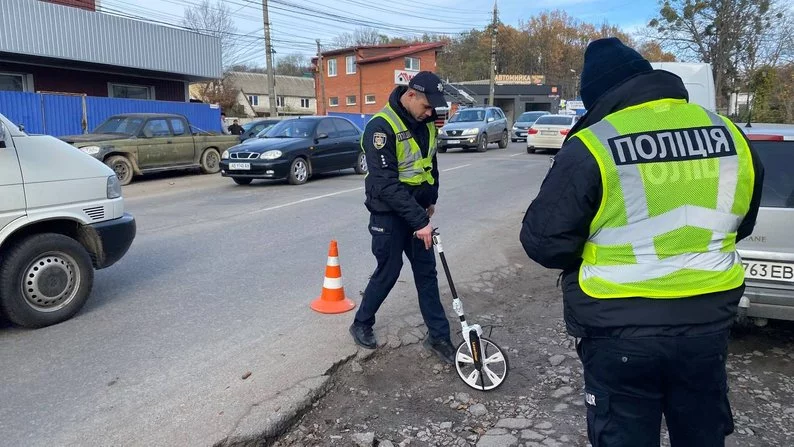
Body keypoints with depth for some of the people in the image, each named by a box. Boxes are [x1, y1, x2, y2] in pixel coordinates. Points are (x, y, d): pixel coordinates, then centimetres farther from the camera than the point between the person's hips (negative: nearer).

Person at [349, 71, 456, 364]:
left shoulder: (425, 122, 2)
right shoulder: (382, 127, -23)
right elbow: (386, 183, -28)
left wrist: (431, 200, 16)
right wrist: (419, 221, -29)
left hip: (418, 211, 7)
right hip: (389, 214, -7)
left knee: (427, 272, 9)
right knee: (388, 272, 5)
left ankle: (438, 336, 20)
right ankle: (361, 324, 29)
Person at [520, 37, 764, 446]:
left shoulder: (591, 145, -17)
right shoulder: (729, 135, 1)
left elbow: (543, 240, -14)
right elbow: (740, 224, 15)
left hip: (621, 329, -5)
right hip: (707, 321, 5)